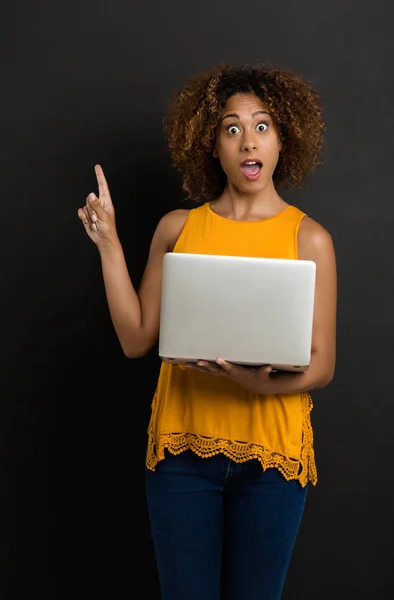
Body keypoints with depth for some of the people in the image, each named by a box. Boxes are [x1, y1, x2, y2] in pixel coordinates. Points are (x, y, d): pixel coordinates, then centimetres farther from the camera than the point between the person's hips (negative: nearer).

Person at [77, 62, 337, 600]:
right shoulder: (177, 228, 5)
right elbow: (136, 340, 2)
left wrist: (266, 383, -22)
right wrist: (109, 245, -1)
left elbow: (322, 364, -3)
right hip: (183, 443, 1)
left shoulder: (309, 238, -1)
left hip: (272, 452, -1)